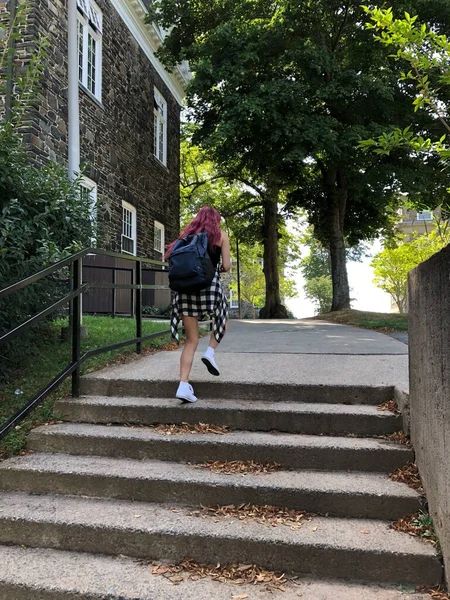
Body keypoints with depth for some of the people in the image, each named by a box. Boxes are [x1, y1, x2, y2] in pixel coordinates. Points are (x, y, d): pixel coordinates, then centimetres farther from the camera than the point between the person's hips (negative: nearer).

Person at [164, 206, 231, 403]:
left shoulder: (188, 235, 20)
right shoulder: (221, 235, 11)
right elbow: (226, 265, 4)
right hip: (209, 284, -3)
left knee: (191, 340, 7)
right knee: (221, 319, 27)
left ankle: (184, 385, -3)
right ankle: (210, 352, 3)